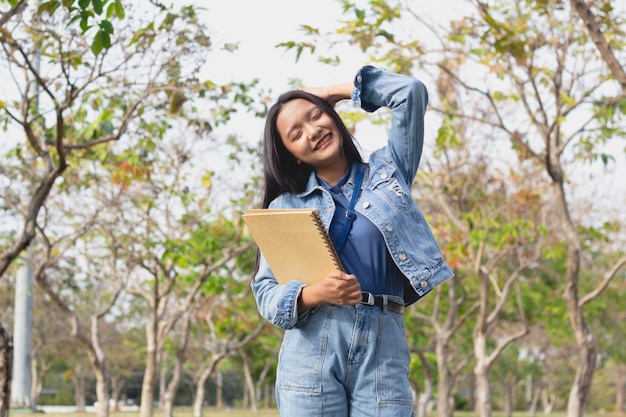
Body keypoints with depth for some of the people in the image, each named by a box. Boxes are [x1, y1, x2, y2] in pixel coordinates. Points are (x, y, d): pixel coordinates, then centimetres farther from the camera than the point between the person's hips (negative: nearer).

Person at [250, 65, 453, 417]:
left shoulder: (387, 172, 15)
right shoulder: (286, 206, 13)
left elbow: (411, 91, 8)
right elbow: (265, 290, 5)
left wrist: (337, 91, 17)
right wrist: (314, 294, -16)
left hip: (384, 349, 0)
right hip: (312, 347, 0)